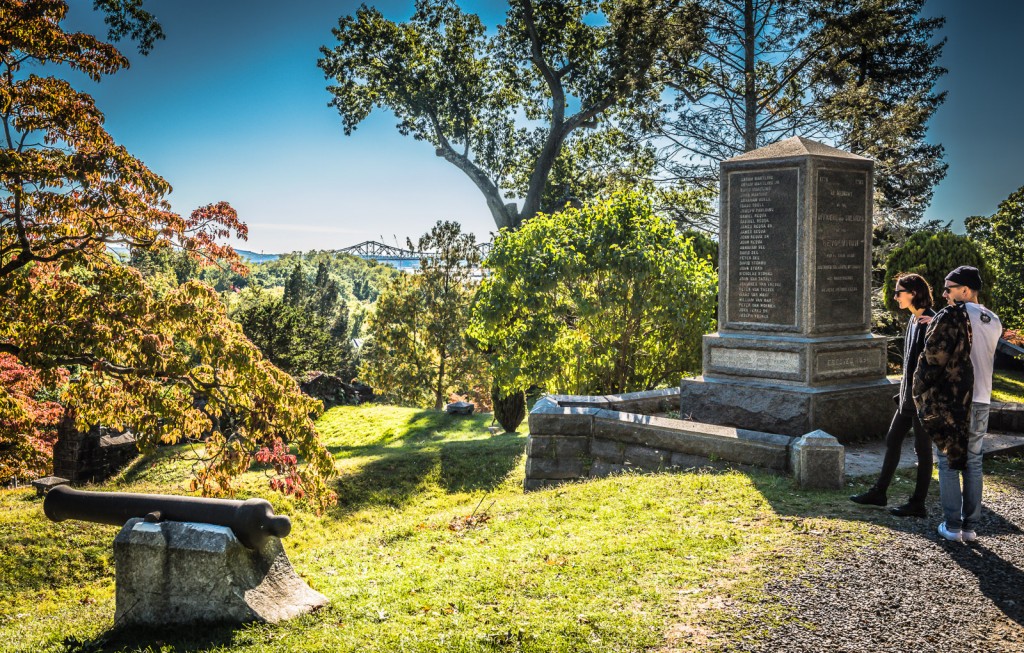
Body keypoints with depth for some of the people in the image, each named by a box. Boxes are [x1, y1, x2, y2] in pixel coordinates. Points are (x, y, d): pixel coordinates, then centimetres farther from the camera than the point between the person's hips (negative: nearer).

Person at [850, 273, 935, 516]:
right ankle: (879, 492, 24)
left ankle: (918, 504, 11)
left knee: (922, 448, 1)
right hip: (908, 397, 9)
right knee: (892, 441, 14)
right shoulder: (913, 320, 11)